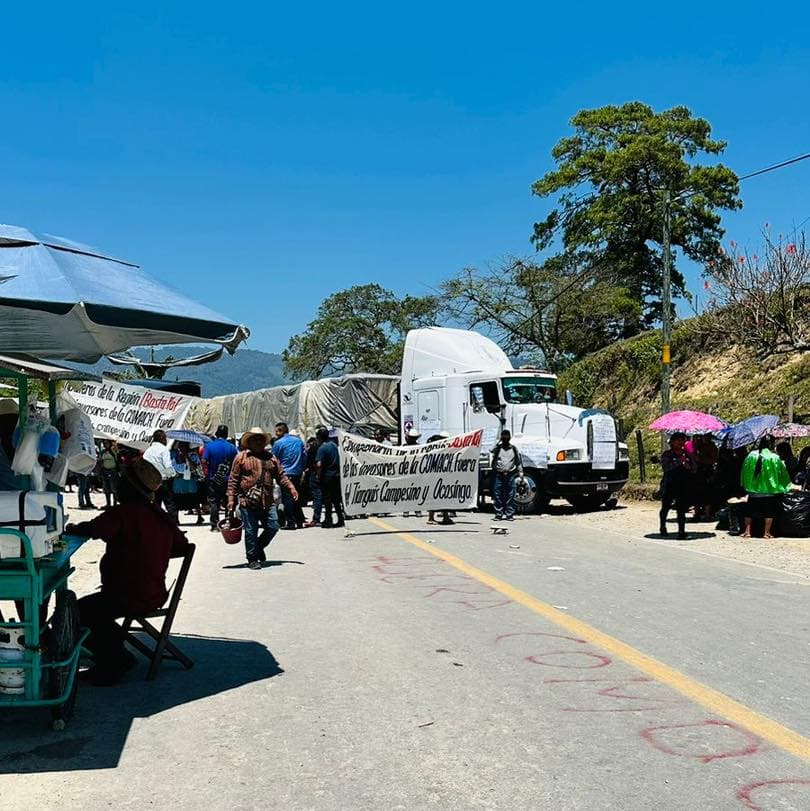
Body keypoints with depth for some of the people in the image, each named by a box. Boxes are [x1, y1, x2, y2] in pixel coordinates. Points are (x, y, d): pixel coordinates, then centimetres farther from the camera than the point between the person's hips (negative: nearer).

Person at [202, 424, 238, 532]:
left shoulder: (210, 446, -7)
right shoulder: (232, 447, -6)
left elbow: (204, 461, -11)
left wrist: (206, 472, 4)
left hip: (213, 479, -1)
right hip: (227, 479, 1)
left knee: (213, 502, 6)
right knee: (228, 502, 12)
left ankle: (215, 525, 5)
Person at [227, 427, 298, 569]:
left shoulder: (271, 457, 14)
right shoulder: (241, 457, 1)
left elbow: (280, 475, 17)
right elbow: (233, 480, 1)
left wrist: (290, 487, 2)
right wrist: (231, 500, -4)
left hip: (267, 502, 4)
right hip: (248, 502, -4)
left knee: (273, 527, 3)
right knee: (251, 531, 1)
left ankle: (259, 548, 29)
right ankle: (252, 559, 14)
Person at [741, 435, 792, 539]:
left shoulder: (751, 456, -4)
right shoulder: (774, 457, -10)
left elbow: (745, 472, 5)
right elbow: (782, 473, -2)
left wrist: (746, 485, 18)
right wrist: (786, 485, 13)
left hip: (753, 490, 2)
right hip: (769, 489, -2)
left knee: (750, 511, 11)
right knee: (769, 511, 8)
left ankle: (747, 531, 8)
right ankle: (767, 532, 7)